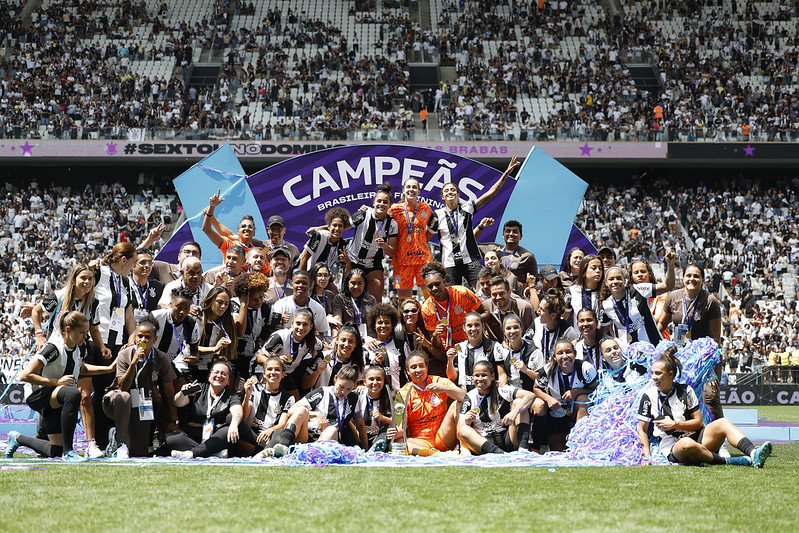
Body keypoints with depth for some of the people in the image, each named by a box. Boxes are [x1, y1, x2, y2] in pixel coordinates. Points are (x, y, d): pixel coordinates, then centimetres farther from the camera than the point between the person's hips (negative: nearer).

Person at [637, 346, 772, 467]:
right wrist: (648, 457, -8)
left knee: (723, 423, -23)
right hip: (672, 449, -3)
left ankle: (753, 454, -44)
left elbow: (699, 422, 4)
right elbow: (642, 430, 4)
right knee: (686, 443, -41)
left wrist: (674, 424, -9)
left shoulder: (685, 390, 6)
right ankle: (726, 462, -33)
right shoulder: (649, 396, 1)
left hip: (697, 440, 3)